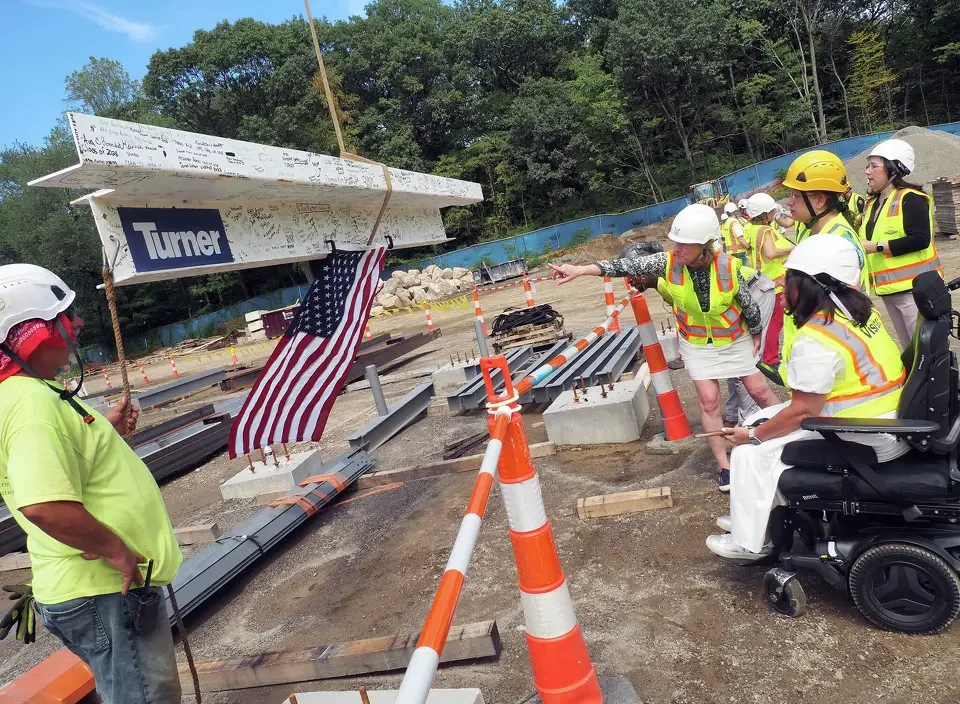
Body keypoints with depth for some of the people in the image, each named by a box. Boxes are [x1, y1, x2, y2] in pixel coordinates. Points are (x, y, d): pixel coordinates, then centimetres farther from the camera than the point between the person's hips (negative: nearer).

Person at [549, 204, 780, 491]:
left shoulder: (728, 266, -25)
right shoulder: (668, 262, -22)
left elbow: (748, 302, -10)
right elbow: (627, 266, -26)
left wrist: (756, 333, 4)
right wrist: (580, 270, -32)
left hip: (734, 339, -1)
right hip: (697, 344, 1)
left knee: (758, 390, 10)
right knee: (708, 399, -2)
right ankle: (724, 465, 12)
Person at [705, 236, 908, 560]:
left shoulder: (815, 339, -25)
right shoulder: (859, 310, 4)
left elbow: (803, 410, -21)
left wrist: (752, 436, -8)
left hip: (867, 439, -10)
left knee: (752, 452, -5)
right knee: (761, 421, 14)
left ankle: (749, 541, 9)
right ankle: (755, 516, 25)